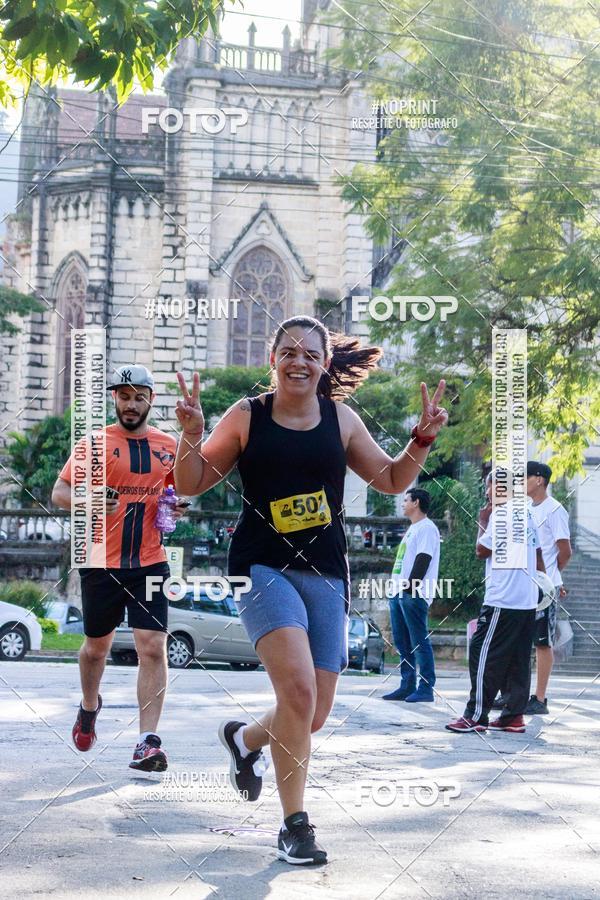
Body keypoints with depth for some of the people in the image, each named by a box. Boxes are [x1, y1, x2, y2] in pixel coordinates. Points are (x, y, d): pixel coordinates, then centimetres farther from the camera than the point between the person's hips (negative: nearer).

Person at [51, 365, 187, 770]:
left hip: (150, 563, 1)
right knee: (97, 646, 14)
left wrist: (180, 505, 0)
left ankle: (149, 741, -11)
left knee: (153, 647, -11)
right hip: (102, 564, -1)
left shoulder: (169, 445, 9)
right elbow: (59, 492, -2)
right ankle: (90, 706, 44)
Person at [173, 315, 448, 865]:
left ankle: (246, 739, 39)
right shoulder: (246, 417, 1)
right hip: (264, 567, -4)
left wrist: (422, 439, 0)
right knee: (298, 687, -24)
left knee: (316, 714, 5)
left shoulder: (340, 419, 7)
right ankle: (296, 825, -10)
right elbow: (193, 484, 5)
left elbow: (391, 480, 15)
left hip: (326, 573, 4)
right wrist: (191, 434, -13)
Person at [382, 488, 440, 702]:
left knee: (419, 642, -9)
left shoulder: (427, 528, -7)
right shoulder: (412, 528, 23)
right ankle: (407, 686, 14)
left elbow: (423, 560, -17)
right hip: (399, 593, 10)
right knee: (402, 642, 10)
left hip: (415, 595, -10)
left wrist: (410, 588, -21)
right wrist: (397, 588, 17)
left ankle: (425, 689, -8)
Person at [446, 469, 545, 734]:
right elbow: (538, 555, 18)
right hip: (528, 601, 9)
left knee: (483, 655, -5)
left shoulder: (500, 514, -13)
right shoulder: (527, 514, 14)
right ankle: (514, 715, 10)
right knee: (518, 660, 9)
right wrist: (543, 582, 26)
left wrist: (483, 520, 2)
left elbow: (482, 550, -9)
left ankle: (475, 716, -6)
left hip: (502, 601, -9)